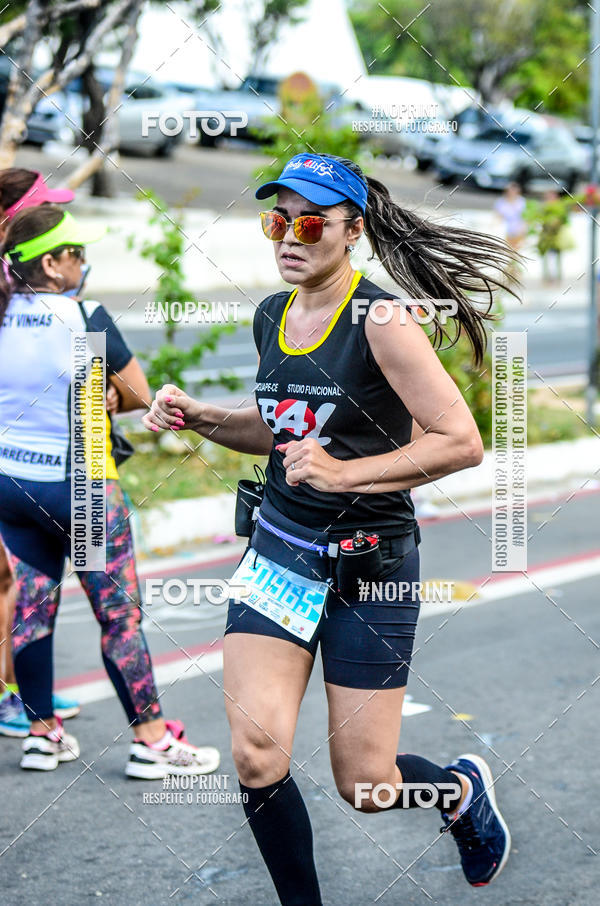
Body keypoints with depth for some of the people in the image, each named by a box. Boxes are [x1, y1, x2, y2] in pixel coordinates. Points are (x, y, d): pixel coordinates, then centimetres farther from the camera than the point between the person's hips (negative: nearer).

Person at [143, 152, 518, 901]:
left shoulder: (380, 322, -15)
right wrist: (196, 417, 5)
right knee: (256, 754, -11)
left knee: (364, 786, 2)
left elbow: (462, 442, -18)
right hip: (279, 549, 5)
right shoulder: (270, 318, 5)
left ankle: (463, 789, 37)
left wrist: (345, 474, -24)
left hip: (372, 562, -5)